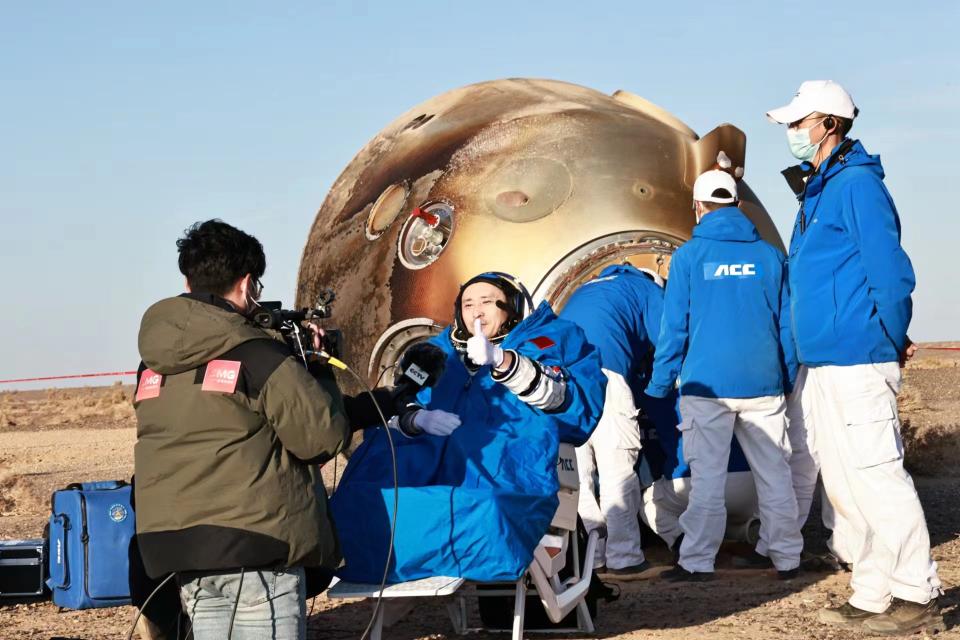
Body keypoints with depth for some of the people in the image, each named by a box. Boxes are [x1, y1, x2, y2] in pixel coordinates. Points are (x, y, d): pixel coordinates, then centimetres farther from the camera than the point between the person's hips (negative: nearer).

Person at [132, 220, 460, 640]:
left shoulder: (154, 362, 8)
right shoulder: (258, 356, -11)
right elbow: (326, 435, -9)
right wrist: (316, 369, 7)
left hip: (177, 543, 7)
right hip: (254, 543, -7)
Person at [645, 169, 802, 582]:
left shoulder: (689, 256, -2)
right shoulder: (768, 256, 5)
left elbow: (674, 327, -3)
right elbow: (787, 324, 8)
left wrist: (659, 385, 3)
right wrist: (787, 378, 17)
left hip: (707, 383, -2)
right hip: (763, 383, 2)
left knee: (707, 475, 1)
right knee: (773, 472, 9)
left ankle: (697, 561, 0)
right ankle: (786, 557, 15)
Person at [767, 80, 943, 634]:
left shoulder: (857, 185, -12)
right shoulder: (817, 190, 18)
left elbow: (892, 275, -17)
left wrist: (891, 345, -8)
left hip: (856, 365, -10)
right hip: (821, 365, 10)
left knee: (878, 479, -7)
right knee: (843, 485, 12)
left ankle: (918, 597, 1)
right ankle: (872, 597, 19)